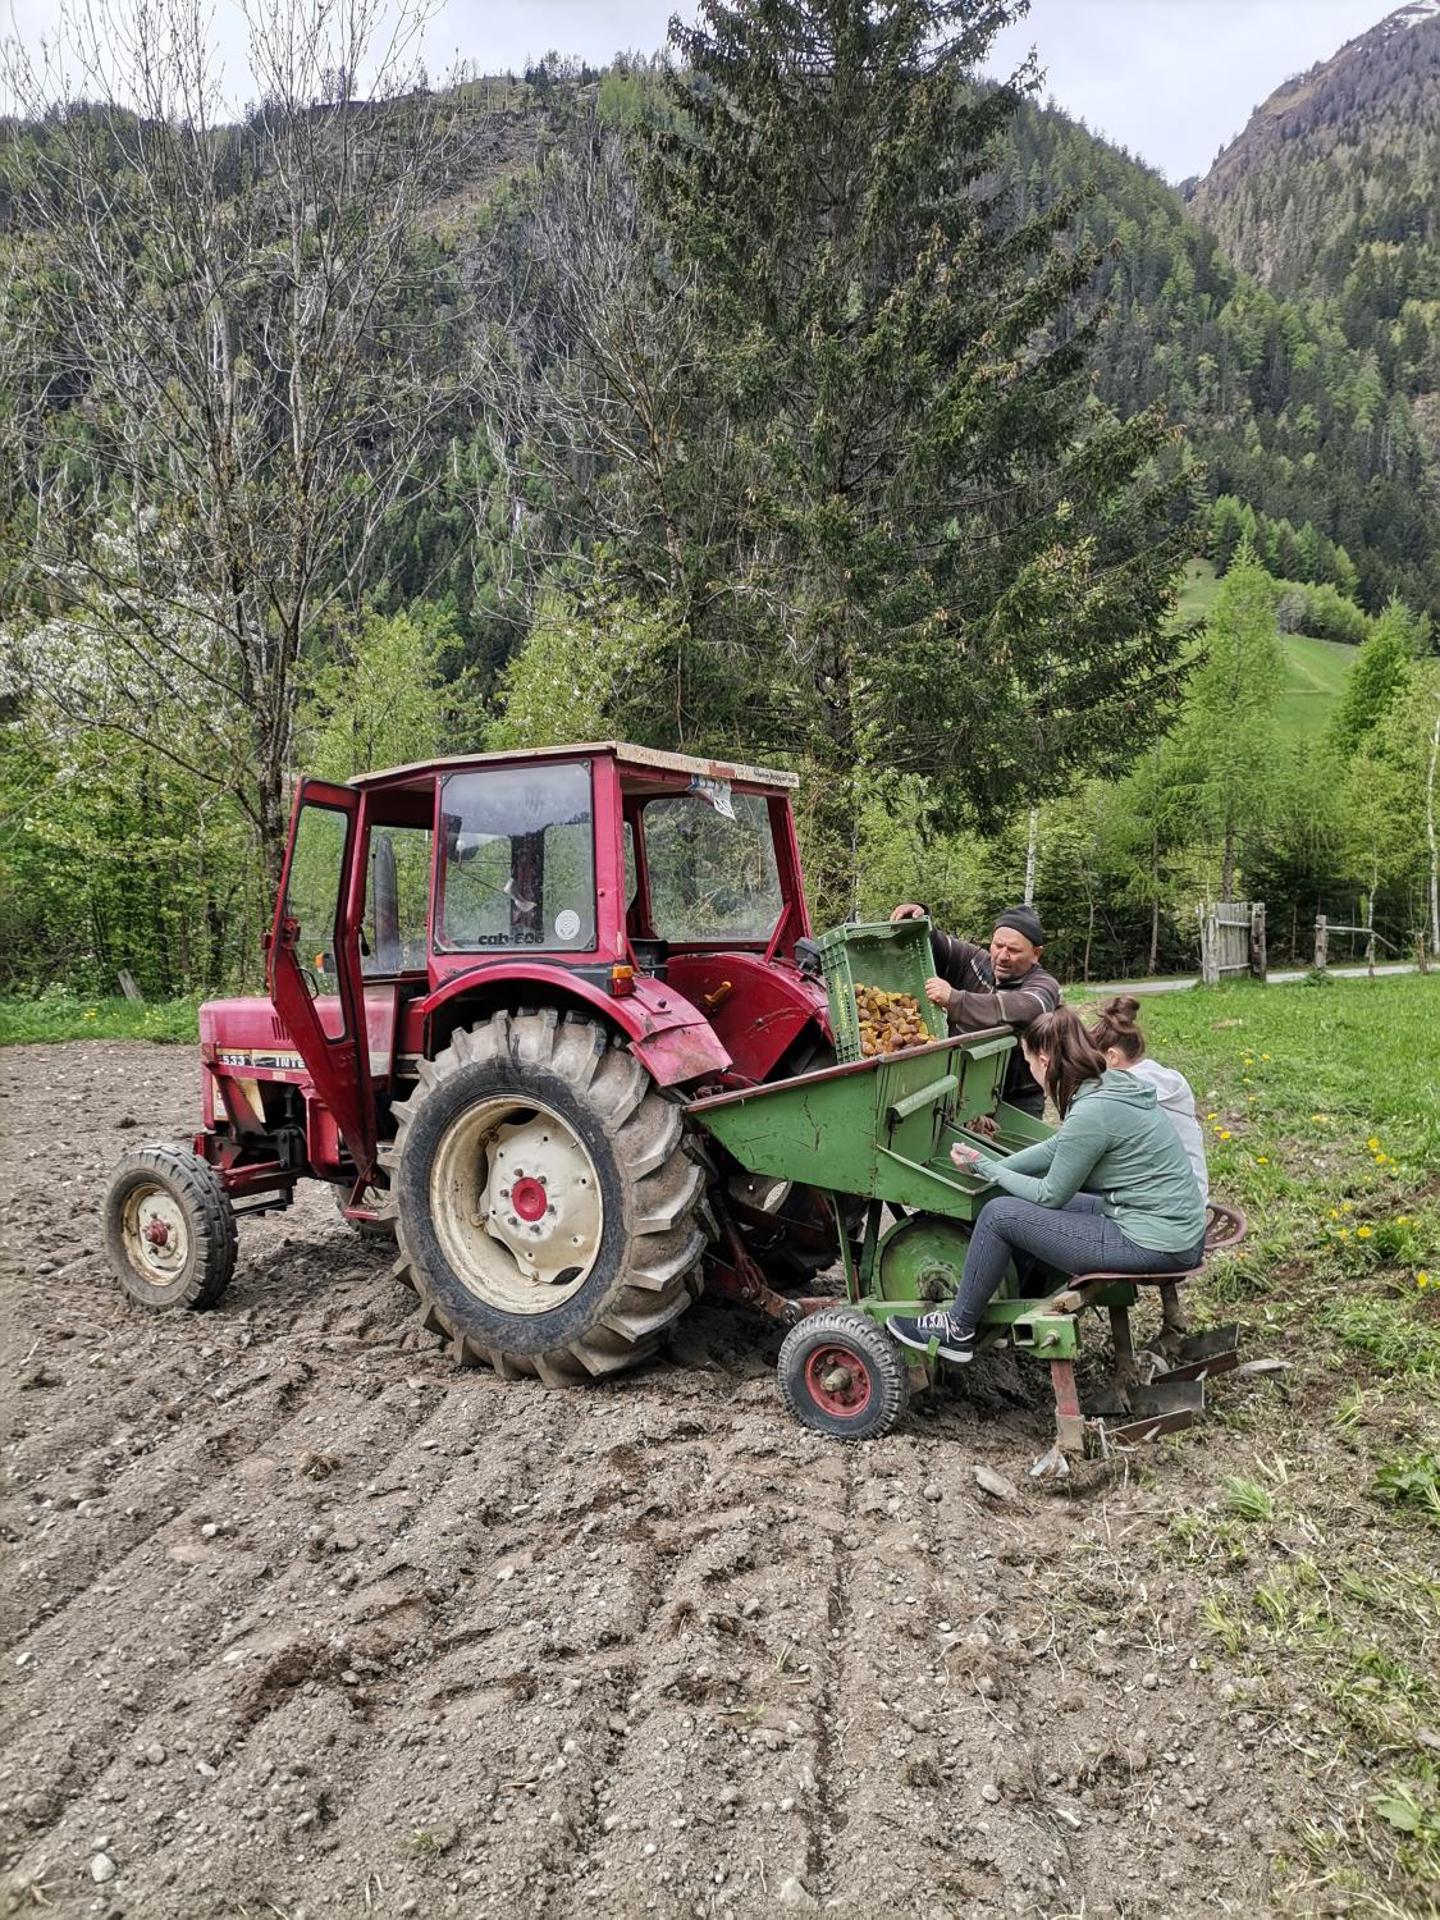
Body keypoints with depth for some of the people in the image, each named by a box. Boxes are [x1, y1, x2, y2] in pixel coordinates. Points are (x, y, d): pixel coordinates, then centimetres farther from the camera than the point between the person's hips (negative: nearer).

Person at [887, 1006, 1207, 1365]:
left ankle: (957, 1331, 10)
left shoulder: (1091, 1113, -23)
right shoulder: (1114, 1083, 5)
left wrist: (984, 1168, 0)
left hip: (1154, 1246, -9)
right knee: (1027, 1202, 19)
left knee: (999, 1214, -5)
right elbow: (1056, 1147, 17)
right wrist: (994, 1167, 13)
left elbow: (1051, 1195, -11)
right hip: (1177, 1230, 9)